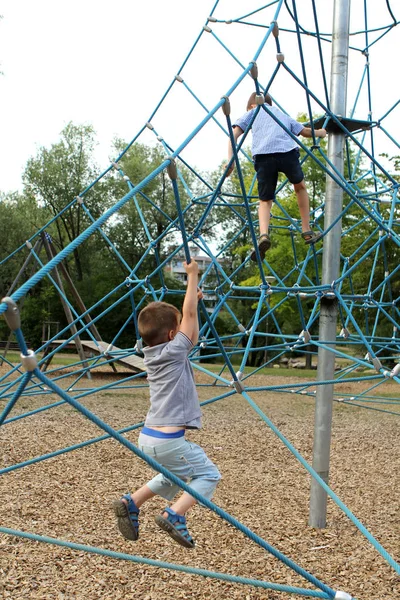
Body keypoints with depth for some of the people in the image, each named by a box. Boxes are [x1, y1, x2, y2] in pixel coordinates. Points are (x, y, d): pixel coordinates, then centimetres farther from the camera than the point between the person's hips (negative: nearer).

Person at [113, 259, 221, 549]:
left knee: (175, 476, 28)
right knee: (208, 474, 7)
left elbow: (188, 329, 24)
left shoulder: (153, 354, 11)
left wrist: (194, 299, 23)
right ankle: (174, 515, -9)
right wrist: (193, 274, -2)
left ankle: (131, 503, 18)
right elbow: (190, 316, -8)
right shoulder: (174, 351, -10)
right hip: (168, 441, -8)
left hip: (148, 438, 8)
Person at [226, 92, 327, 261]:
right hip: (288, 151, 2)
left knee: (265, 200, 12)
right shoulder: (282, 114, 36)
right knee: (300, 187, 29)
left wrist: (230, 160, 5)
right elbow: (305, 131, 45)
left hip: (262, 155, -2)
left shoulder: (252, 112, 29)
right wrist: (320, 133, 65)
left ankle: (263, 234, -16)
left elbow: (235, 134, 13)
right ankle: (307, 232, 29)